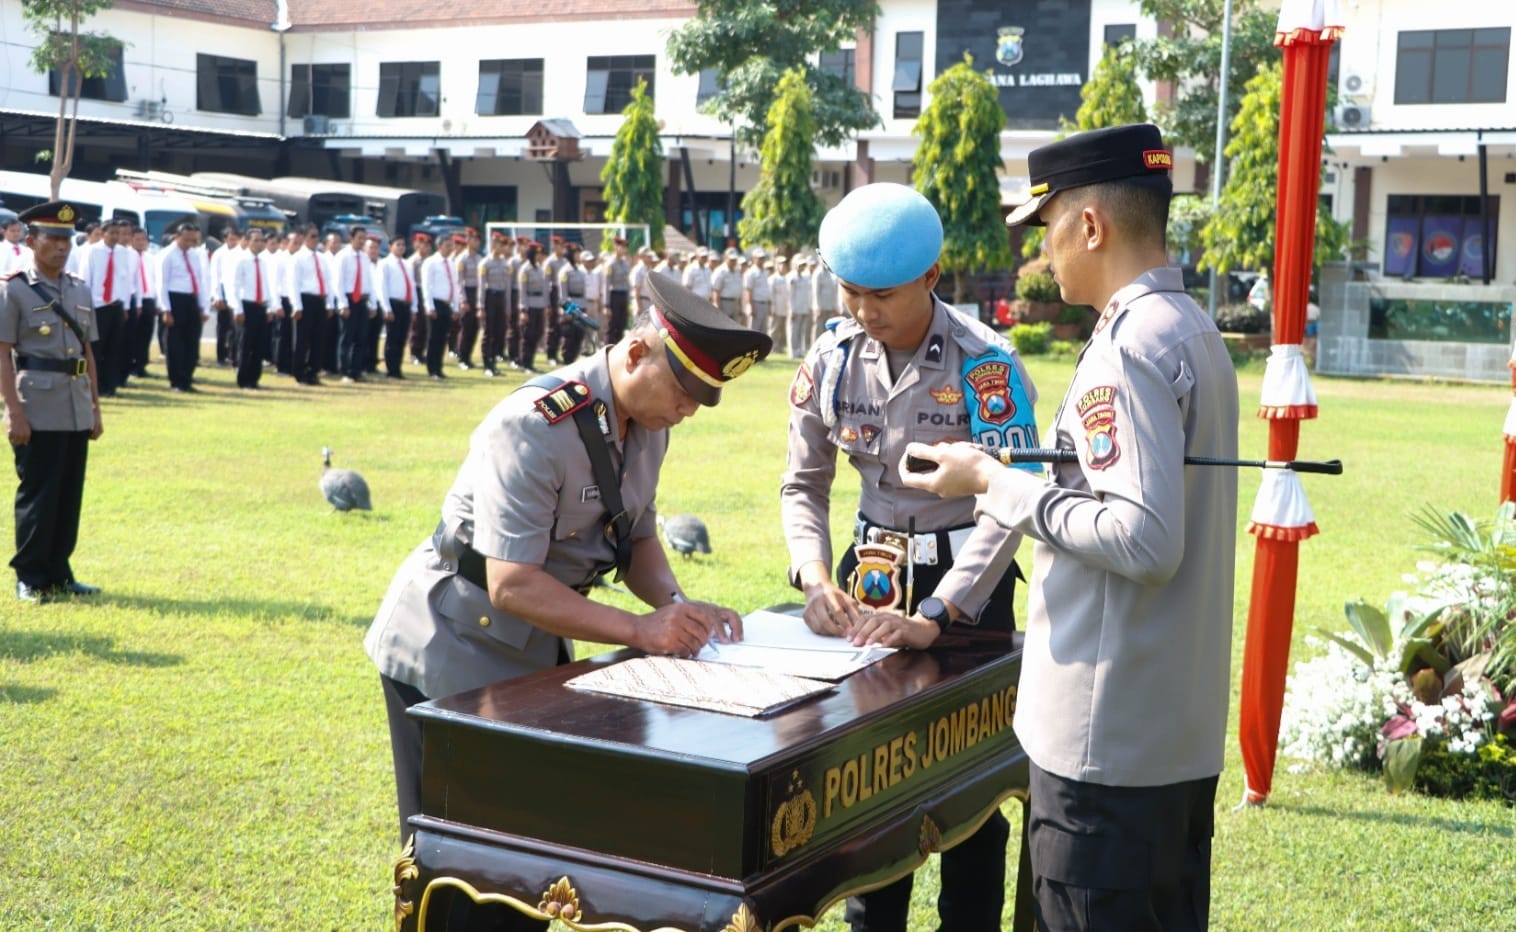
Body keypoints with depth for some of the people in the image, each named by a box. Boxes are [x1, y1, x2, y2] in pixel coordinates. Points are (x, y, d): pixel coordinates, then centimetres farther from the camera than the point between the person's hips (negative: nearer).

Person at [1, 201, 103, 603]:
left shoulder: (80, 290, 13)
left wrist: (95, 409, 13)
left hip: (77, 413, 6)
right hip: (38, 411, -6)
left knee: (70, 496, 10)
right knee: (37, 496, -1)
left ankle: (59, 574, 20)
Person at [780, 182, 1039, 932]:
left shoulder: (984, 364, -18)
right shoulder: (831, 361, -4)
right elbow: (803, 486, 3)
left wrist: (935, 616, -29)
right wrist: (815, 578, -14)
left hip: (965, 580, -4)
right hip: (870, 572, 4)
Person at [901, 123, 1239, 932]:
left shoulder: (1128, 346, -18)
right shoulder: (1192, 328, 12)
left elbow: (1143, 539, -26)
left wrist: (995, 484, -17)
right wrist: (1019, 476, 15)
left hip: (1107, 737, -10)